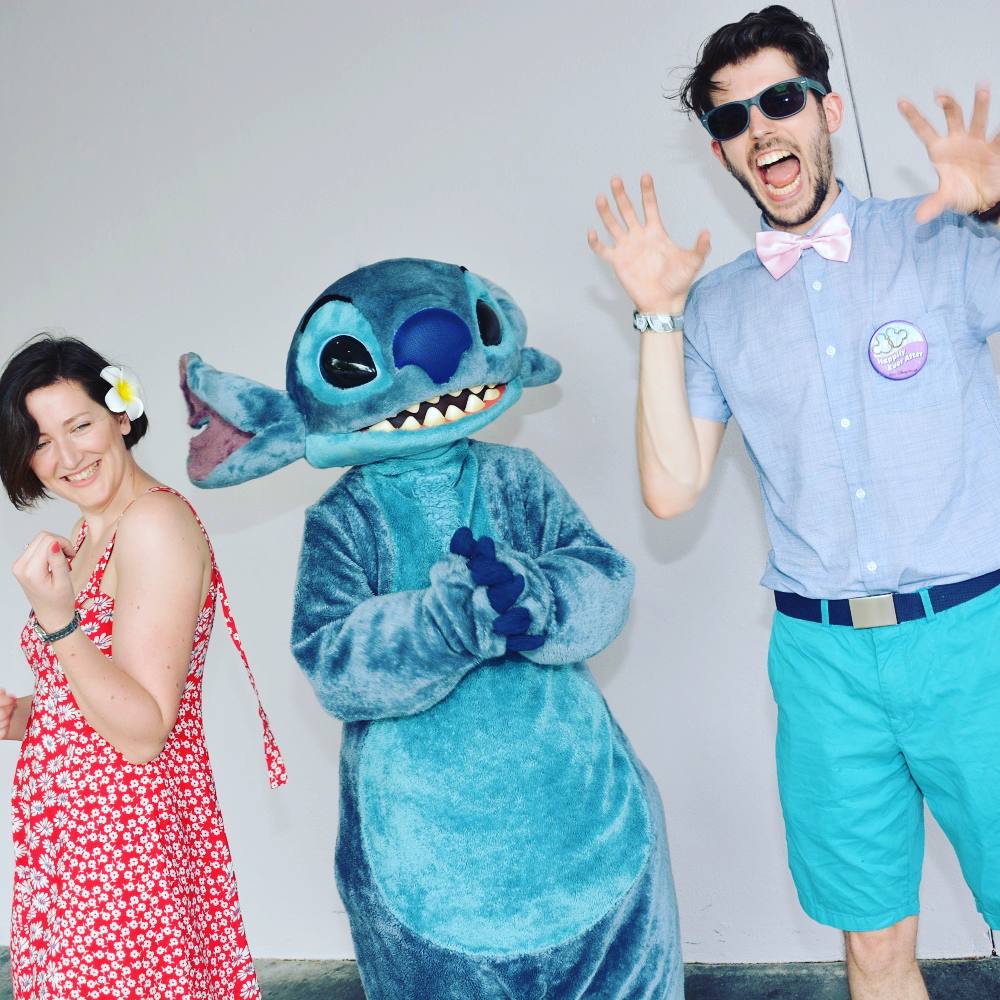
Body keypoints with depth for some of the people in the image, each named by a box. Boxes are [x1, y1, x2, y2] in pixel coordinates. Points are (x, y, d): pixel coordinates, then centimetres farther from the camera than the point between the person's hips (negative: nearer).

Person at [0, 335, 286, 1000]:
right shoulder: (88, 533, 12)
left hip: (125, 841, -8)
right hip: (69, 843, 9)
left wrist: (57, 621, -27)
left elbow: (144, 733, -20)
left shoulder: (156, 522, -16)